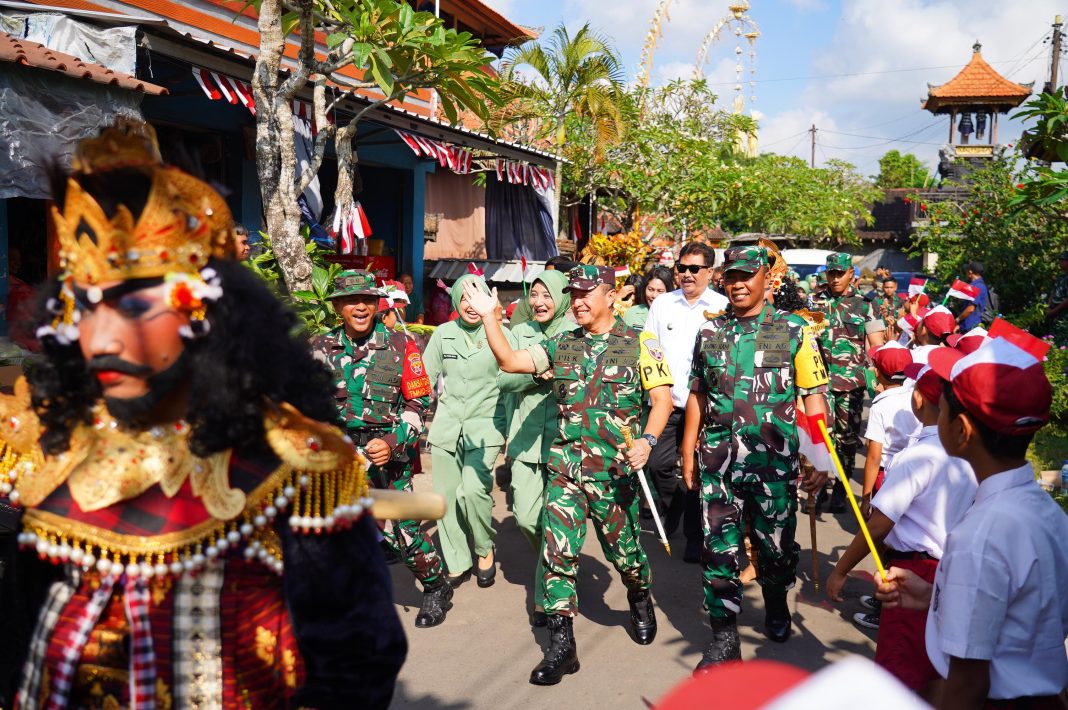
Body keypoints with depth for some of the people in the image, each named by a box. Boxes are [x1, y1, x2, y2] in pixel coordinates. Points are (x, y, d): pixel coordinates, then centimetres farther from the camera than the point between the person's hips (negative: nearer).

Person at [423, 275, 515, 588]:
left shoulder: (500, 334, -2)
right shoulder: (443, 333, 6)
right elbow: (426, 378, 12)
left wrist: (509, 427, 0)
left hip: (485, 426, -3)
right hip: (446, 426, 3)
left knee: (474, 489, -21)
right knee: (447, 497, 5)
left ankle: (485, 550, 6)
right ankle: (457, 564, 22)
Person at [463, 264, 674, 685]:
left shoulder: (638, 344, -1)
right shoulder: (561, 345, 10)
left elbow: (662, 397, -5)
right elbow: (509, 361, 5)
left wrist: (648, 439, -21)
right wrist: (488, 317, -3)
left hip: (614, 469, -3)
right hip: (565, 466, 3)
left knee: (623, 550, 10)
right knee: (558, 553, -3)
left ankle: (640, 601, 44)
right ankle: (561, 646, 7)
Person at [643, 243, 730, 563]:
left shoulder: (724, 307, -2)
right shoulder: (662, 303, 8)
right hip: (667, 403, 3)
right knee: (658, 464, 4)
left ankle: (695, 536, 19)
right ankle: (673, 509, 34)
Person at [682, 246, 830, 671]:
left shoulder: (794, 332, -1)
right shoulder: (709, 332, 7)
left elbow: (814, 398, -2)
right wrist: (688, 452, 11)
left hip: (774, 458, -2)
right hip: (718, 457, 2)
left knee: (777, 544, 11)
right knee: (718, 547, 3)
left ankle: (776, 604, 42)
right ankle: (724, 638, 15)